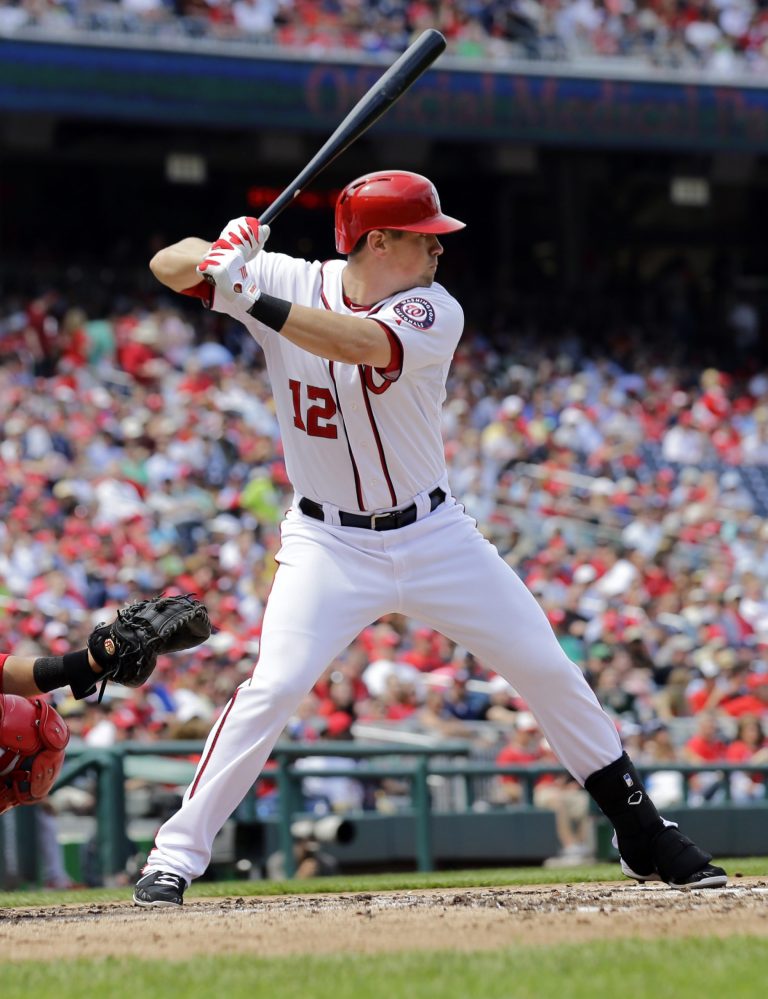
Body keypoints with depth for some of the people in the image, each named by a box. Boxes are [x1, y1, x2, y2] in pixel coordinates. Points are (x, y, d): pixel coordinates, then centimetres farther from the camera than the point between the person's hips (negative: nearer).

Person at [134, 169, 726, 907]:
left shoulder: (433, 312, -13)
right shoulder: (288, 281, -9)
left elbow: (365, 344, -34)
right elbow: (167, 266, -12)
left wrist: (253, 299, -41)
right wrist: (217, 259, -35)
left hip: (433, 535, 2)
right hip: (329, 544, -2)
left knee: (548, 671, 4)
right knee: (274, 686, -20)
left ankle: (642, 834, 20)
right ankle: (176, 854, -11)